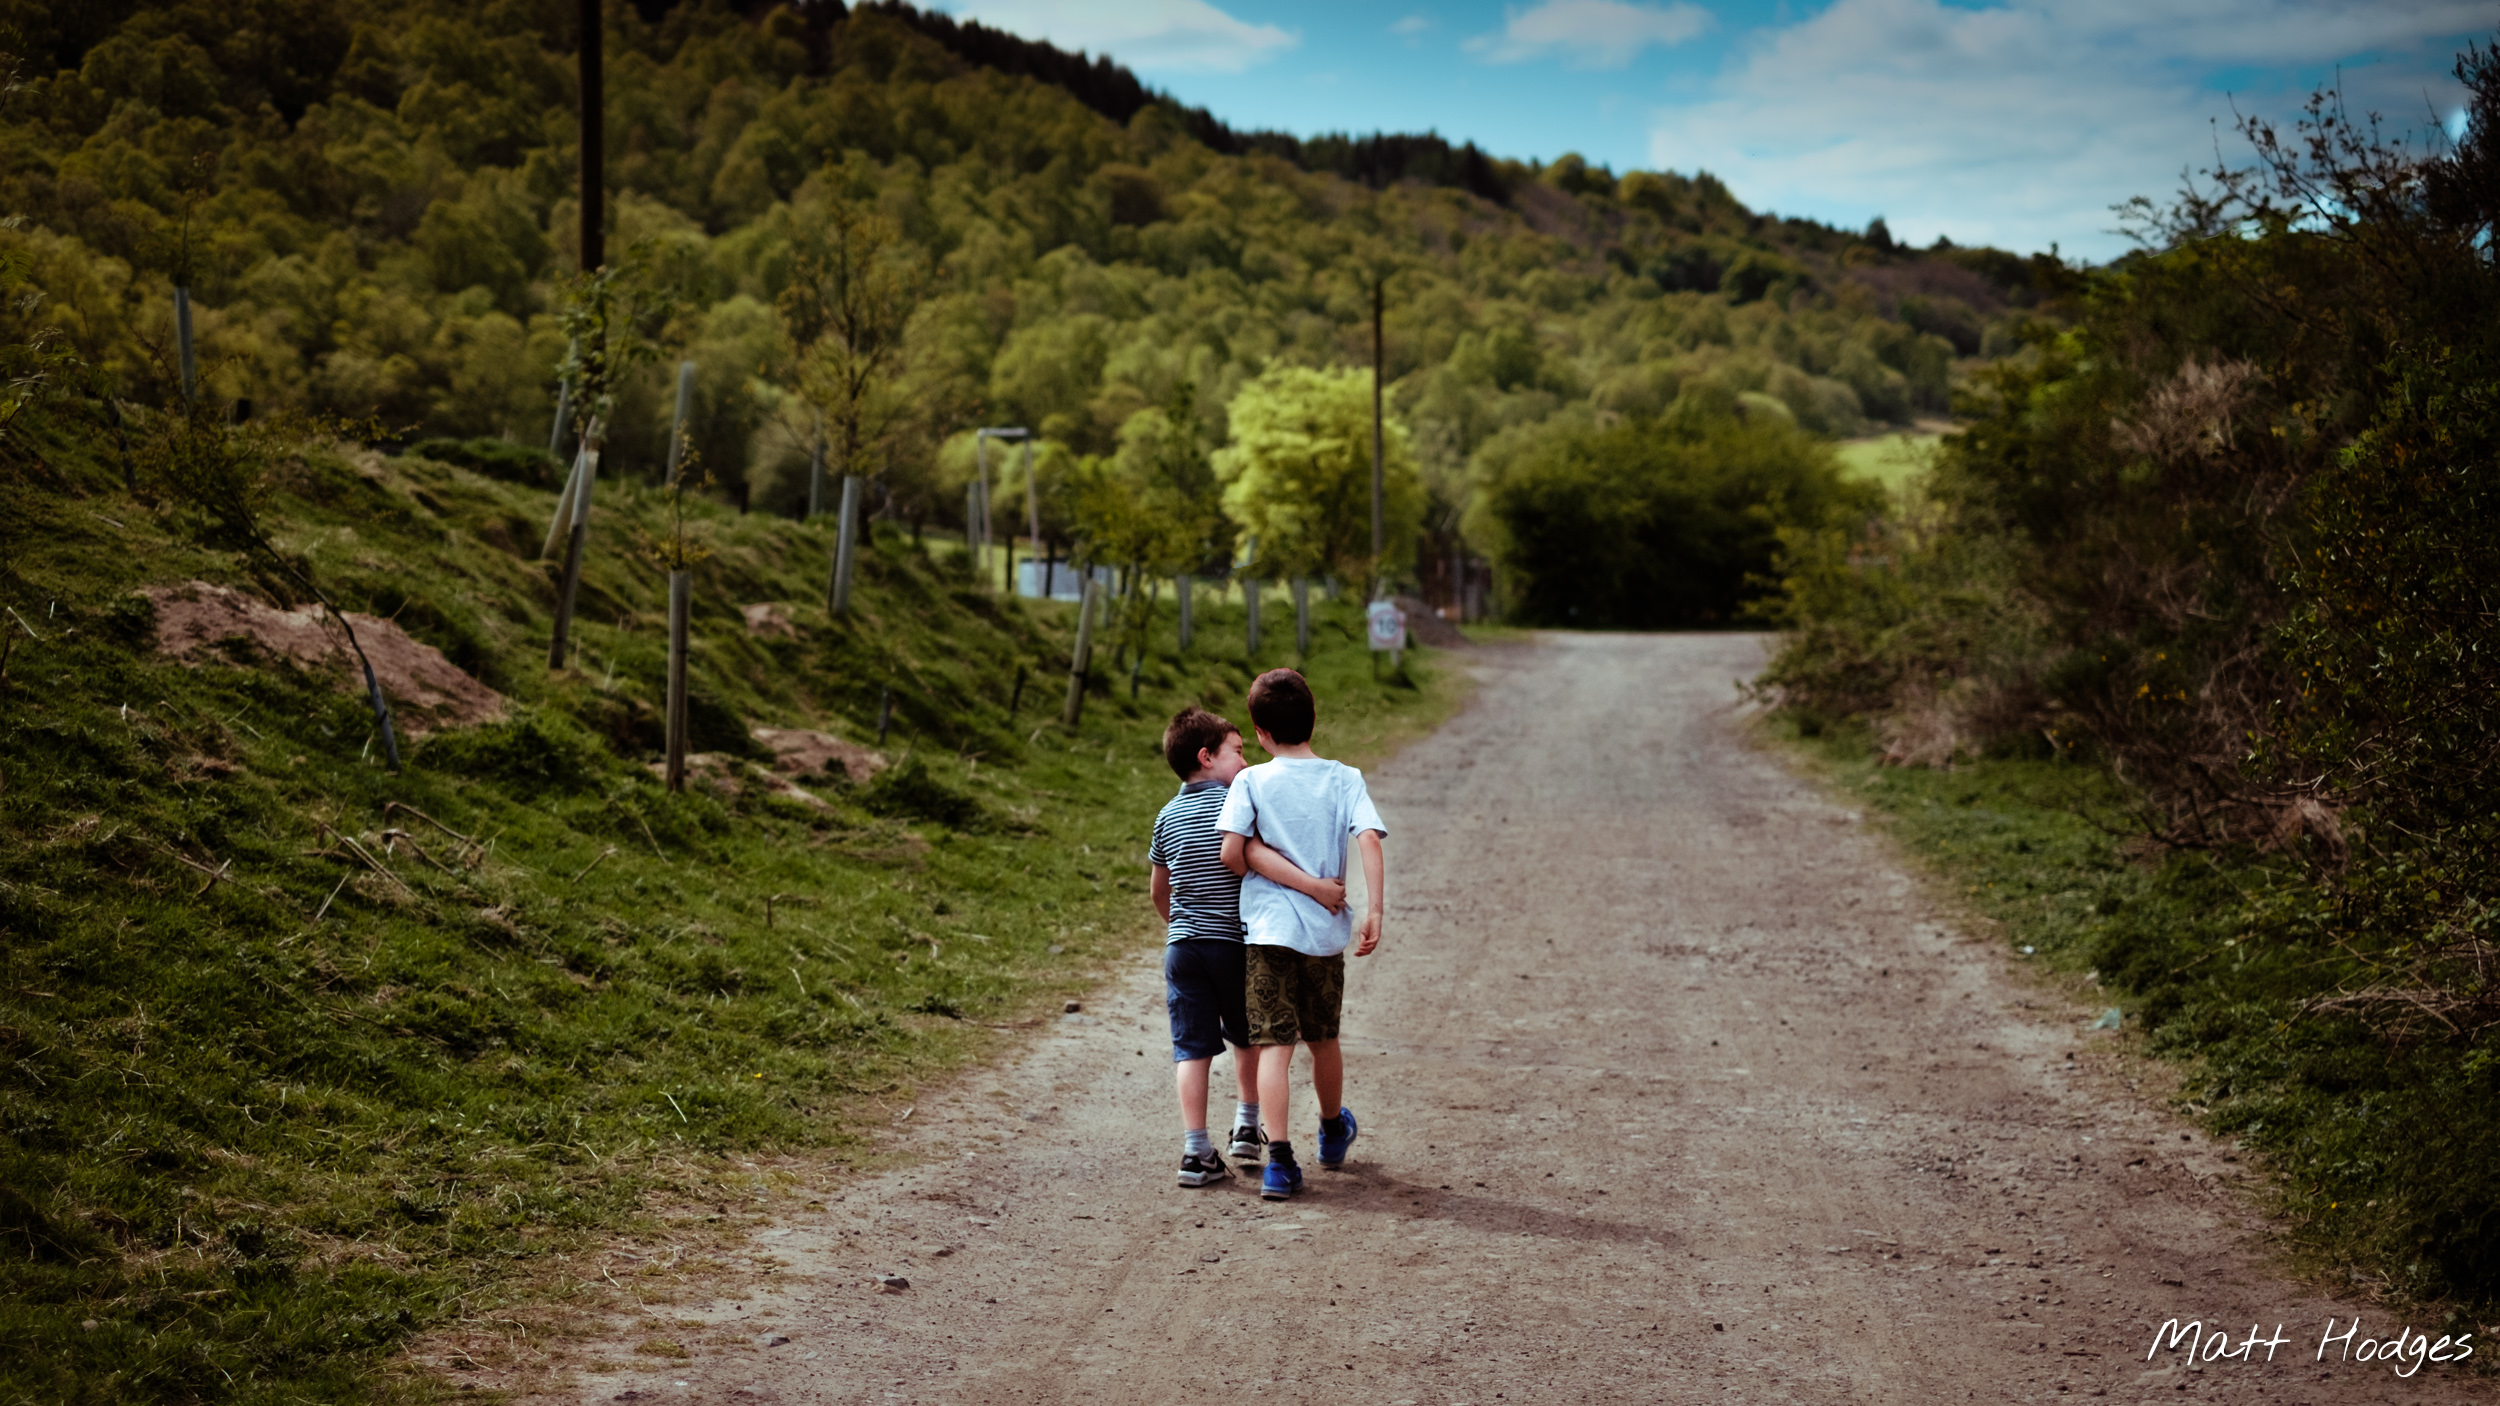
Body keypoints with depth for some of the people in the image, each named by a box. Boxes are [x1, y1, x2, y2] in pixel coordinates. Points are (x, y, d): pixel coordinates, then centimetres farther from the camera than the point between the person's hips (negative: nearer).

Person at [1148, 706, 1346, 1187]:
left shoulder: (1168, 815, 8)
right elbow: (1254, 853, -29)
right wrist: (1314, 886, -31)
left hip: (1182, 945, 4)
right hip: (1234, 943, -4)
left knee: (1192, 1047, 3)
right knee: (1247, 1037, 19)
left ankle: (1196, 1151, -3)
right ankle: (1248, 1128, 30)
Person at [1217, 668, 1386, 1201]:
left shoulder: (1252, 782, -5)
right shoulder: (1345, 779, 1)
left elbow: (1231, 852, -14)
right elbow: (1370, 841, -13)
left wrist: (1255, 878, 7)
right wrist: (1374, 911, -15)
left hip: (1269, 930, -3)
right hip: (1327, 930, 3)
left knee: (1274, 1044, -3)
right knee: (1324, 1039, 22)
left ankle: (1280, 1159, -14)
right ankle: (1333, 1132, 43)